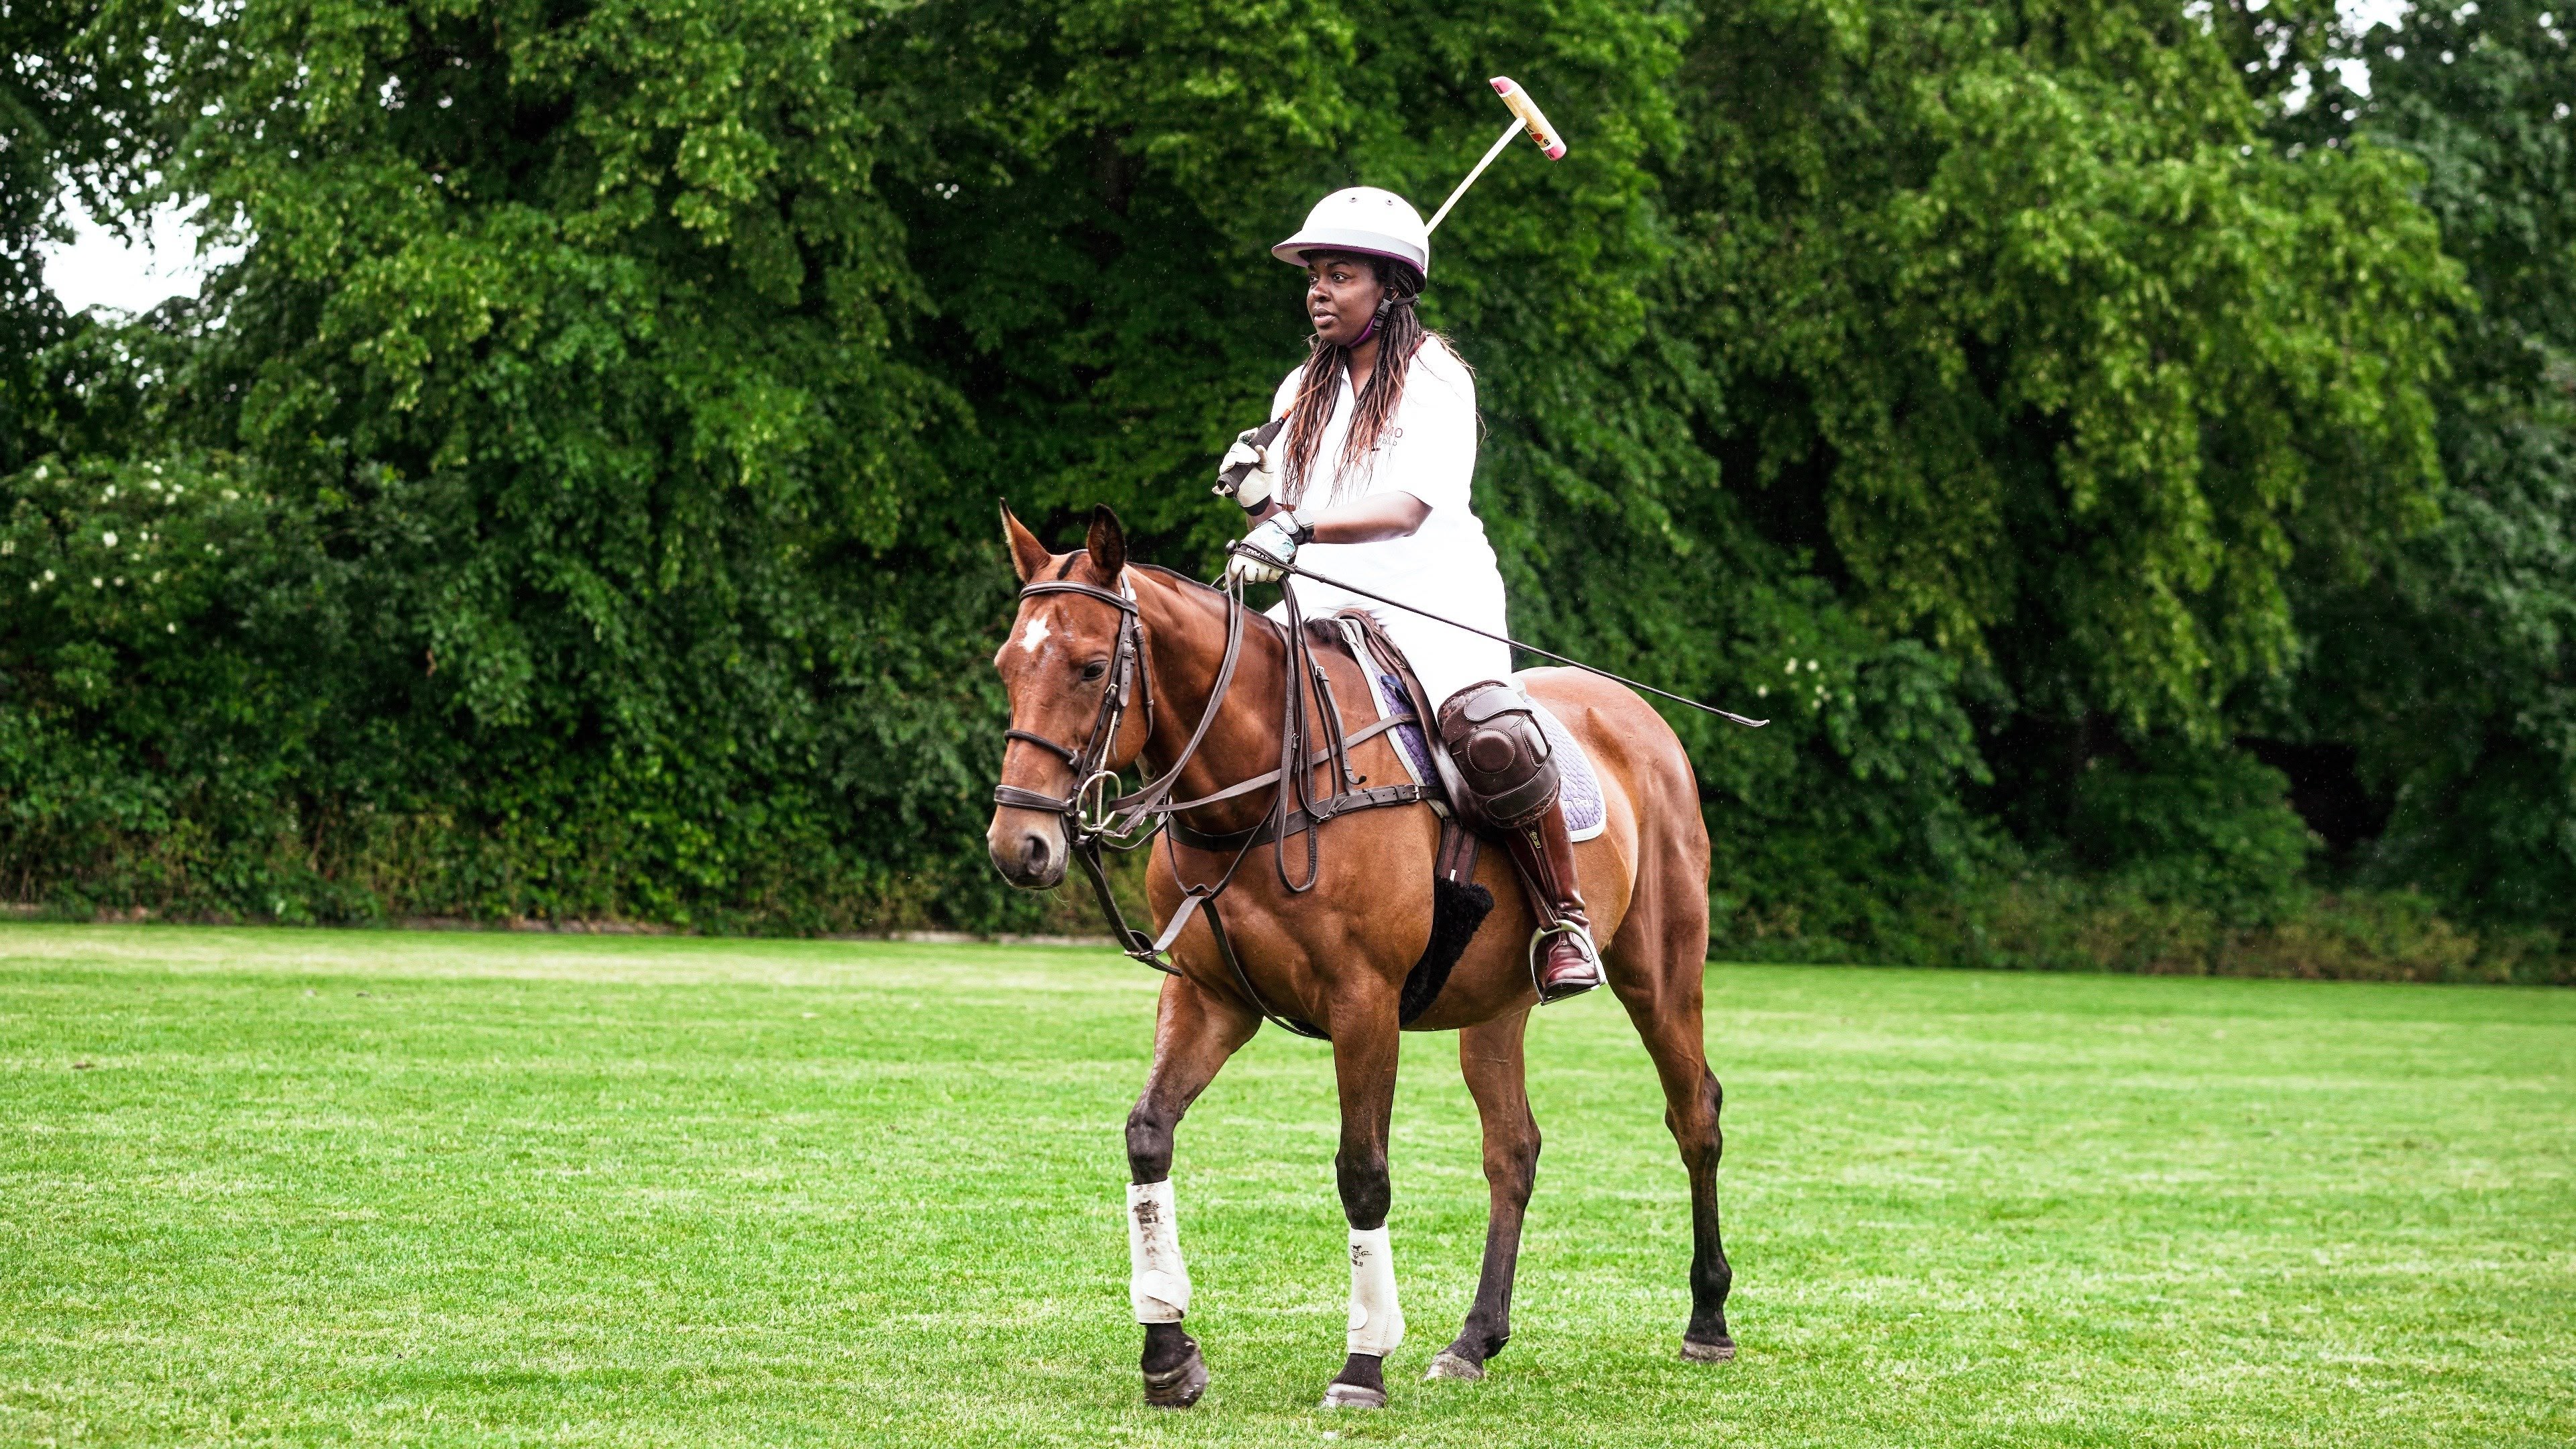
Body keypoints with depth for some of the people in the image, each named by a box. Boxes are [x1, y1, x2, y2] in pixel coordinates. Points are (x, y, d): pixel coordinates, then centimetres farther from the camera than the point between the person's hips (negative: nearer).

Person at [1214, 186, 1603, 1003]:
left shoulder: (1435, 381, -2)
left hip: (1432, 599, -6)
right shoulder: (1302, 395, 17)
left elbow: (1408, 506, -18)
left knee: (1489, 733, -33)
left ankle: (1564, 917, -17)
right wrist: (1255, 494, -6)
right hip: (1321, 608, 6)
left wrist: (1299, 528, -32)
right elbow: (1280, 520, 18)